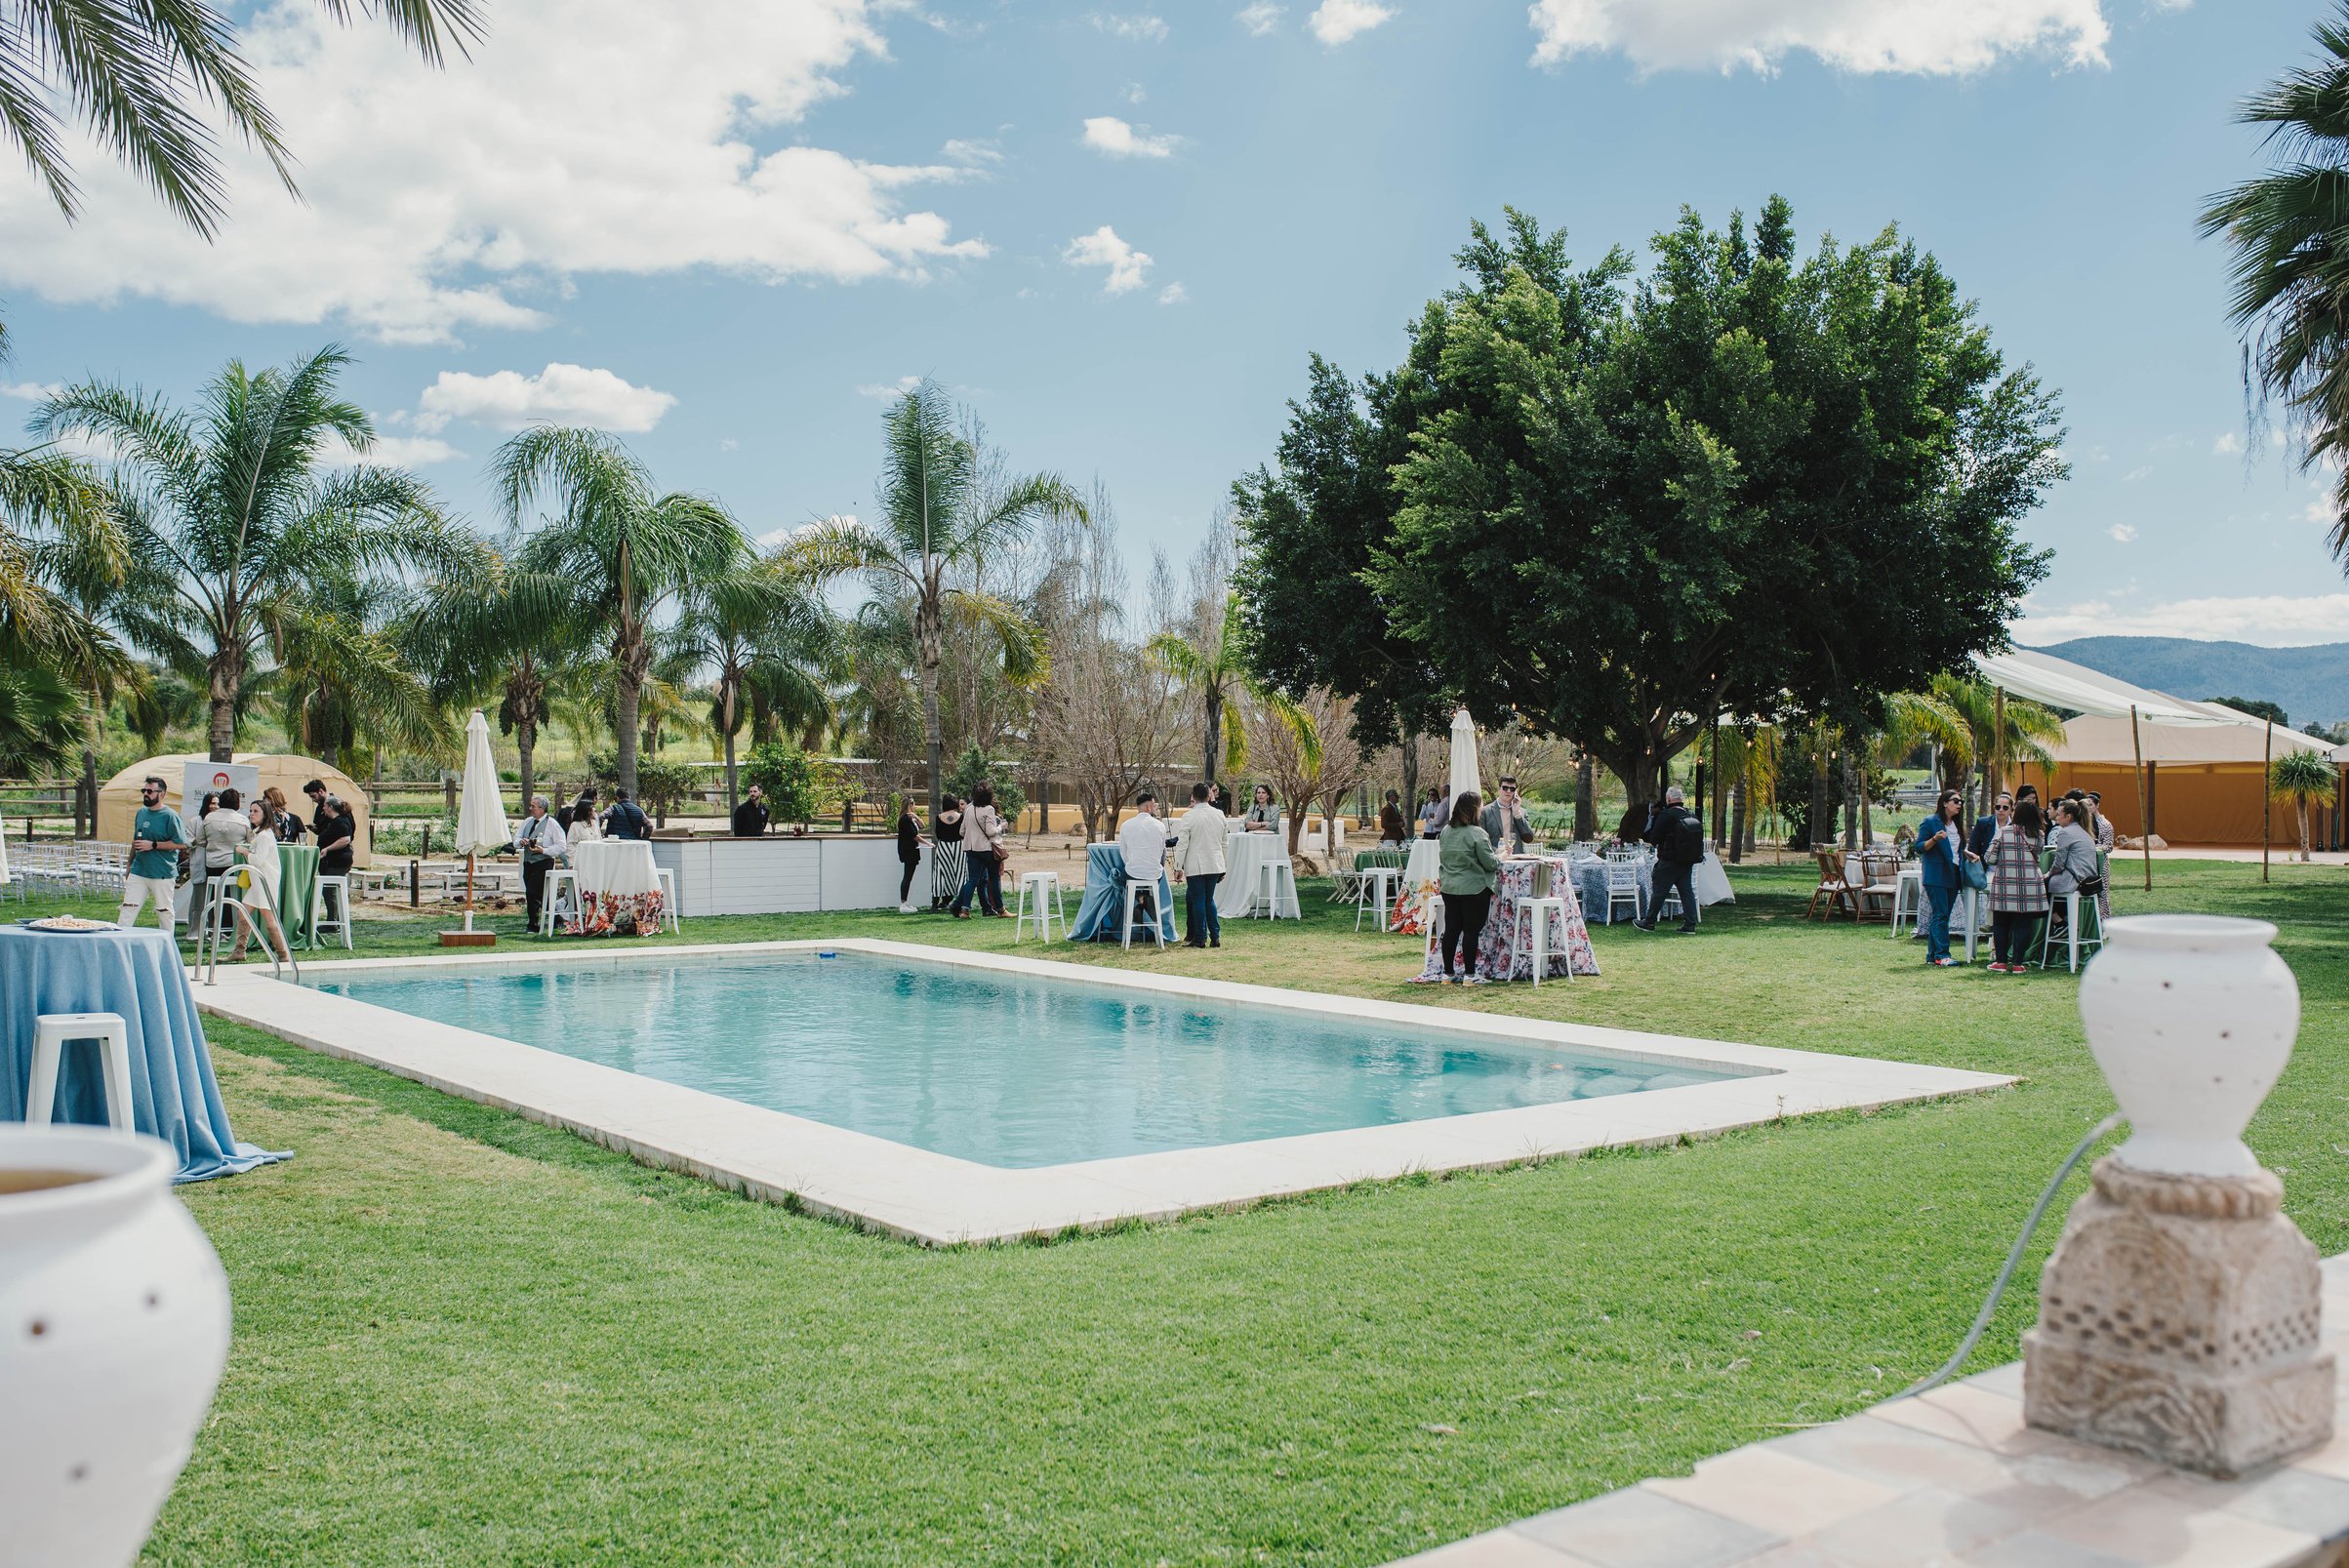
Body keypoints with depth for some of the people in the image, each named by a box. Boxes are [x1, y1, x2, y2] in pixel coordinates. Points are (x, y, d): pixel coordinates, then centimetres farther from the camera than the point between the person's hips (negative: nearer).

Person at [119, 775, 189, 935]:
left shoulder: (170, 816, -9)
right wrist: (129, 865, 23)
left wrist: (153, 845, -17)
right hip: (138, 871, 6)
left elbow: (181, 844, -14)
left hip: (163, 874, -6)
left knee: (164, 912, 5)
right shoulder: (141, 813, 12)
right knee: (128, 908, 0)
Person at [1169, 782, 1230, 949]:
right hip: (1215, 865, 5)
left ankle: (1200, 938, 3)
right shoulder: (1220, 815, 6)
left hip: (1195, 866, -5)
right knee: (1209, 900, 14)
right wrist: (1222, 867, 22)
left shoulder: (1188, 817, -10)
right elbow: (1224, 843, 14)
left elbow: (1182, 844, -11)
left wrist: (1178, 868, -5)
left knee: (1198, 901, 1)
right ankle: (1215, 937, 9)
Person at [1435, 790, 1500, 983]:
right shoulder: (1477, 834, -15)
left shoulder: (1446, 831, 6)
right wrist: (1500, 858, 8)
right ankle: (1470, 975, 4)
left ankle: (1447, 973, 14)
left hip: (1449, 887, 6)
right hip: (1474, 888, -6)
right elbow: (1489, 863, -11)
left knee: (1451, 930, 10)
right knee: (1472, 931, 1)